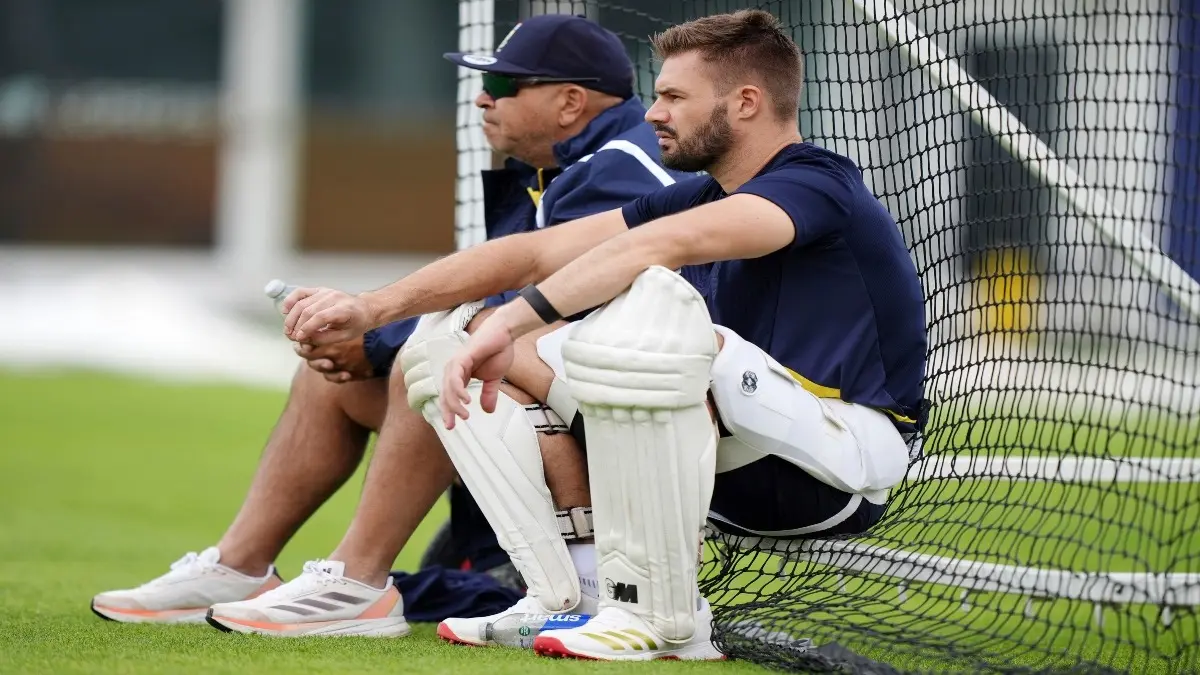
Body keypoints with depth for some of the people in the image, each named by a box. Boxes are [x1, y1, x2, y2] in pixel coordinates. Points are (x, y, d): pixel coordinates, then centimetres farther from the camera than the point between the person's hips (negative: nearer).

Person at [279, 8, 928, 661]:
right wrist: (371, 307, 0)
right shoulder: (701, 195, 13)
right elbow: (536, 254, 8)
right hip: (737, 468, 9)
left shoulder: (816, 184, -14)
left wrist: (511, 322, -38)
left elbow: (662, 244, -32)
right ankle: (572, 599, -7)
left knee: (650, 302, -37)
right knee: (444, 341, 6)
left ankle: (659, 618, -30)